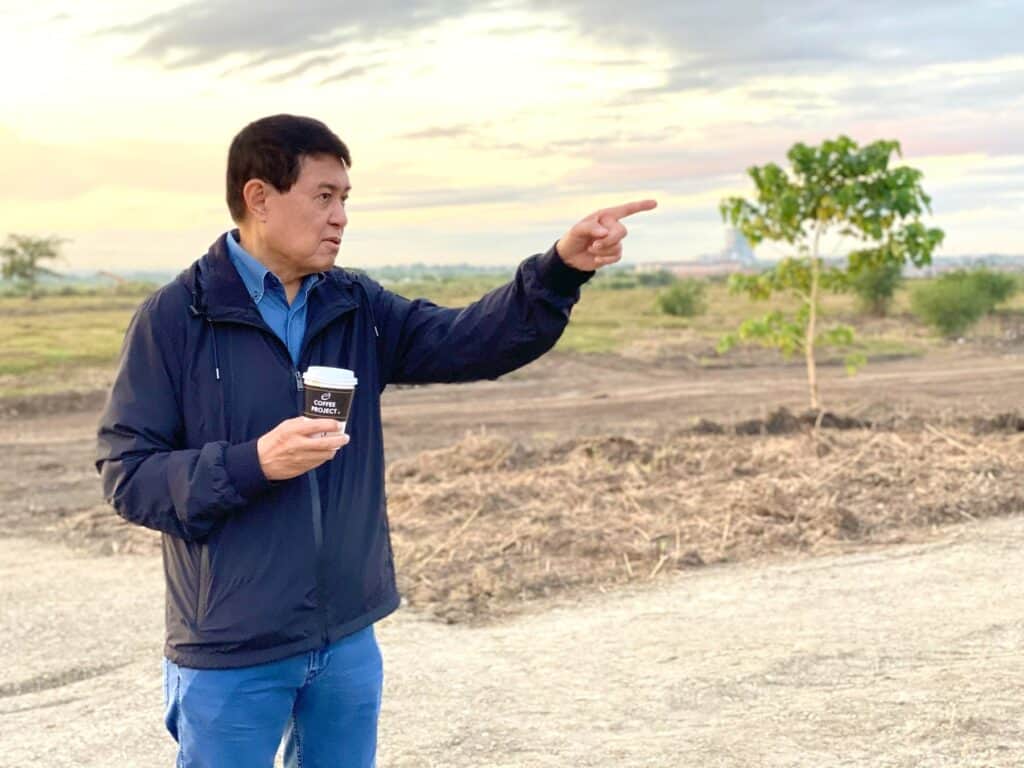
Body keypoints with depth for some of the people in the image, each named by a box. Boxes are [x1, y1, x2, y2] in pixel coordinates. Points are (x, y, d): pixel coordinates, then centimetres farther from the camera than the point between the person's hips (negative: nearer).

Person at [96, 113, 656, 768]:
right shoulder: (175, 318, -10)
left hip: (348, 641, 5)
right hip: (231, 653, -5)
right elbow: (126, 473, -11)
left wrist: (562, 270, -21)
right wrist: (252, 464, -24)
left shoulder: (357, 309, 5)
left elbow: (472, 342, -6)